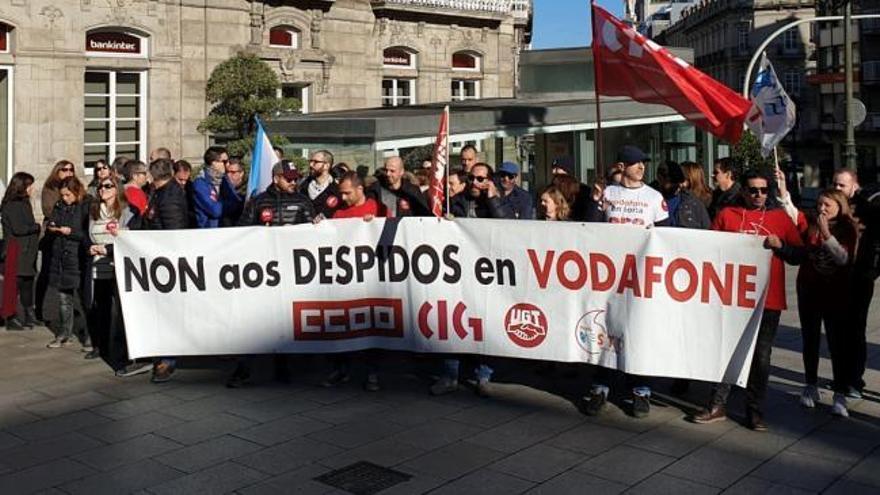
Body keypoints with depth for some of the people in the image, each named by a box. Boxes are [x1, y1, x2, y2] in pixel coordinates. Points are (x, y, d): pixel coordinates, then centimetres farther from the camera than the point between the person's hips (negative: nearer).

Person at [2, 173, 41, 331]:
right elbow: (17, 229, -18)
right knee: (14, 284, -3)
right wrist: (36, 226, -7)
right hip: (16, 251, -9)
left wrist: (35, 227, -3)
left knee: (28, 282, 13)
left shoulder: (23, 203, 15)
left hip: (27, 251, 9)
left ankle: (30, 316, 21)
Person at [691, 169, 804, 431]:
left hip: (768, 299, 0)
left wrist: (780, 245, -10)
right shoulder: (726, 214, 6)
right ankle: (718, 405, 15)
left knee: (761, 356, 6)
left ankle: (755, 410, 17)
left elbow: (799, 255, 8)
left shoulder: (781, 217, 7)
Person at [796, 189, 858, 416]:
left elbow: (843, 258, -16)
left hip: (836, 294, -2)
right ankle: (811, 386, 26)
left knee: (838, 344, -4)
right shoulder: (810, 225, 0)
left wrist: (826, 233, -24)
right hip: (809, 291, 3)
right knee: (810, 341, 12)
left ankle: (840, 395, 1)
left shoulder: (847, 230, -6)